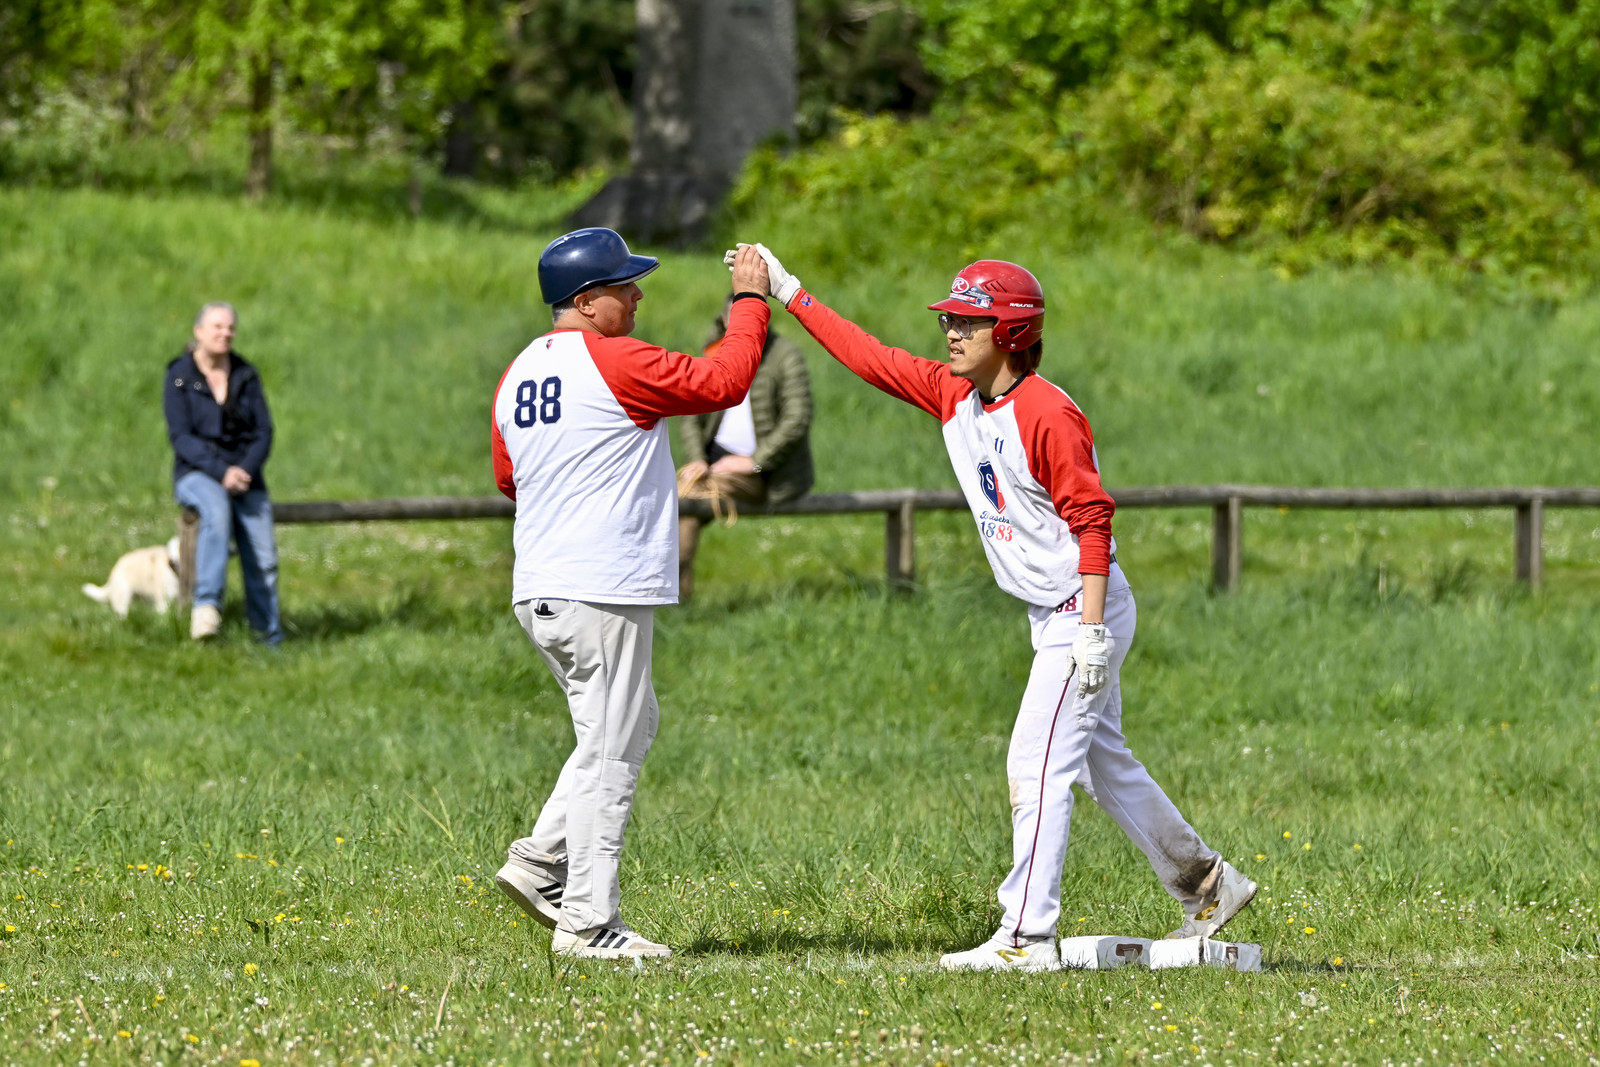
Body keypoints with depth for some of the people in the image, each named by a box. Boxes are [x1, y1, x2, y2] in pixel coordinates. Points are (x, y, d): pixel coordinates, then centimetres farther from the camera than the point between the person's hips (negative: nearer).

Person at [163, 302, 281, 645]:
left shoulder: (246, 376, 9)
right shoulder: (180, 376, -1)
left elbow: (263, 432, 5)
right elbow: (180, 436, -9)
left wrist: (245, 470, -15)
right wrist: (221, 473, -21)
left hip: (245, 474, 3)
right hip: (197, 474, -3)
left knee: (263, 557, -19)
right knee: (217, 508, -39)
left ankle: (270, 638, -11)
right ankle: (207, 606, -50)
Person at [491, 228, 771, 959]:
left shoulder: (518, 377, 11)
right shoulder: (616, 364, -13)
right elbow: (723, 381, -9)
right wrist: (750, 301, 2)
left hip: (536, 596, 9)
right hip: (603, 595, -9)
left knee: (629, 728, 21)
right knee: (609, 753, -3)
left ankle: (541, 863, 13)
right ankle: (588, 923, -2)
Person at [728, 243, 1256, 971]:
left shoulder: (1047, 414, -21)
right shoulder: (951, 394, 4)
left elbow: (1092, 522, -21)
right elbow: (870, 358, 10)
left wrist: (1091, 631, -25)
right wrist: (786, 293, 5)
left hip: (1084, 611, -9)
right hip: (1048, 616, 9)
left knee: (1037, 765, -13)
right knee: (1103, 765, 18)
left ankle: (1027, 937, -13)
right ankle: (1207, 885, 31)